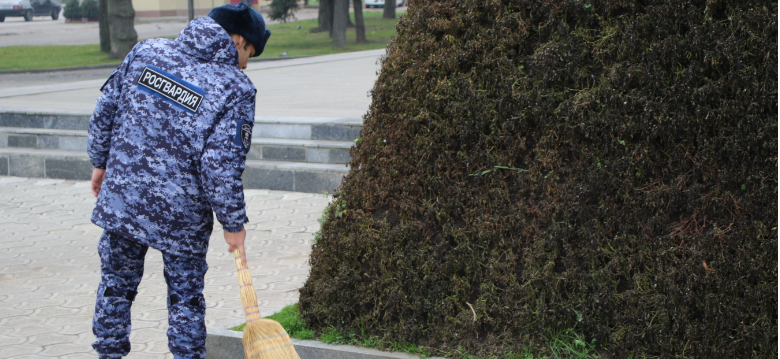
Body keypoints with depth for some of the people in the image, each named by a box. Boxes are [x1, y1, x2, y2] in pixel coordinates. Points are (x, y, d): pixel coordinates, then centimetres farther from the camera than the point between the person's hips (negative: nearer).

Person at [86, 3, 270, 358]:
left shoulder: (145, 52, 1)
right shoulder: (235, 88, -13)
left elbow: (105, 111, 6)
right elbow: (221, 166, -17)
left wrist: (101, 162, 19)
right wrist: (233, 223, -6)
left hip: (121, 198, 4)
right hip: (181, 216, -3)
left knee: (116, 284, 19)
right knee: (185, 297, 12)